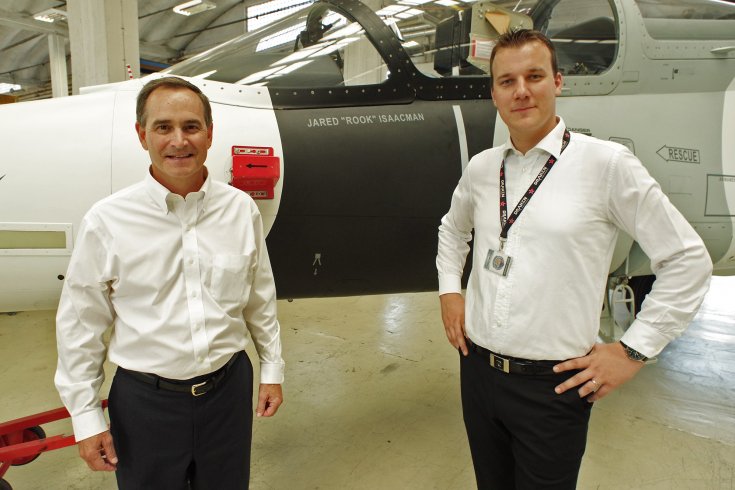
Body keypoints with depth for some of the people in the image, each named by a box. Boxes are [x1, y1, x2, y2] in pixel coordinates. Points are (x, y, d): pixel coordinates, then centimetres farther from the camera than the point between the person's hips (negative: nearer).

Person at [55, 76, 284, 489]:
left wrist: (272, 369, 9)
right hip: (146, 399, -2)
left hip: (229, 388, 2)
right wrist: (86, 417, -1)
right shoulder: (107, 222, -12)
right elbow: (80, 327, -4)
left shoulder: (241, 209, -5)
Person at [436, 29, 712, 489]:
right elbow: (453, 229, 24)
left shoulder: (606, 163, -11)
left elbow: (688, 258, -6)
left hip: (554, 384, -4)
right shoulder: (481, 168, 4)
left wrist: (633, 350, -7)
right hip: (477, 369, 5)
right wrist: (449, 289, 10)